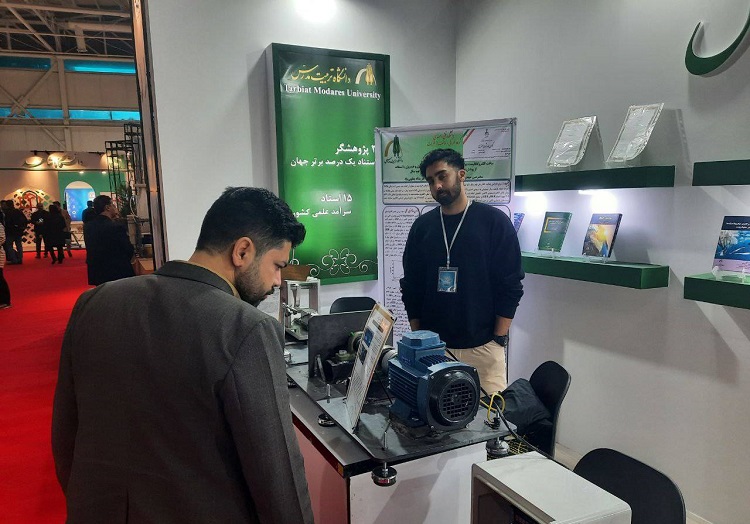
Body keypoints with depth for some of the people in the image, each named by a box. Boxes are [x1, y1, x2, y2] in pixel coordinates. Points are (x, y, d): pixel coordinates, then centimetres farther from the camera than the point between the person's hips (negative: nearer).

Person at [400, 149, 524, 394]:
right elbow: (411, 287, 11)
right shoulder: (422, 226, 7)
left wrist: (499, 339, -6)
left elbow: (511, 285, -3)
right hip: (432, 345, 3)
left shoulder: (495, 221, -2)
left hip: (482, 345, -2)